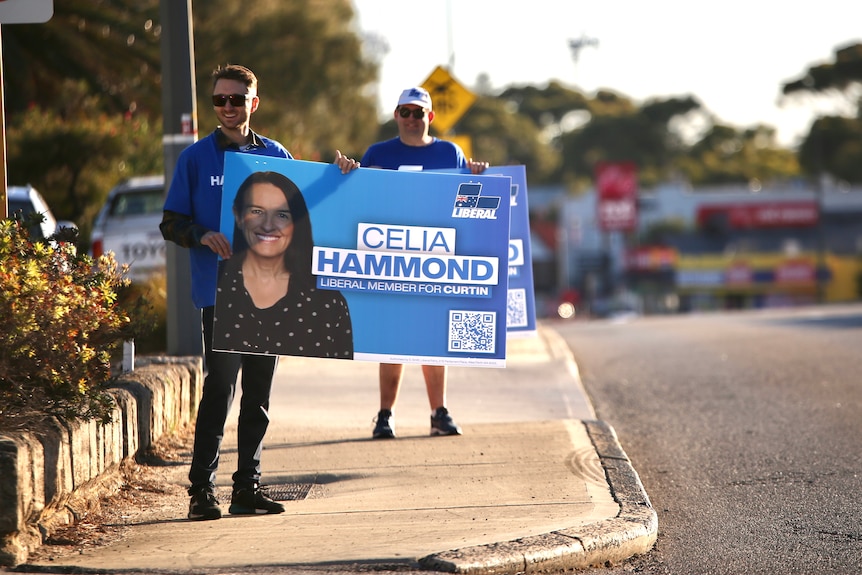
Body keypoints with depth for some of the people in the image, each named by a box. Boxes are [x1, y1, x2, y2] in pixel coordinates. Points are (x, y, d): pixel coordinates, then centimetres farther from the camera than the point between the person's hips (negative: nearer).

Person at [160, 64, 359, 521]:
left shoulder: (275, 156, 12)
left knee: (258, 392, 7)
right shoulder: (196, 158, 3)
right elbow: (171, 223, 3)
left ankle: (247, 487, 13)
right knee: (220, 386, -10)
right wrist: (203, 236, -16)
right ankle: (201, 489, -5)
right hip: (219, 291, -4)